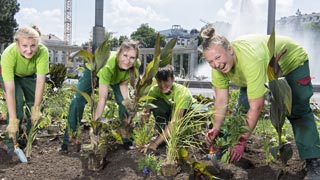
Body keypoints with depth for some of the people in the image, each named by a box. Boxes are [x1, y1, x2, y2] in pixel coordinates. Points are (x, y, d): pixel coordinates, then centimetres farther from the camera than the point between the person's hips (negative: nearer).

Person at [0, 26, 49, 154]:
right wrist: (13, 120, -43)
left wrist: (36, 108, -34)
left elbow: (40, 82, -33)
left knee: (34, 102, -3)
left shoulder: (43, 51, -37)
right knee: (17, 102, -22)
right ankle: (12, 142, -9)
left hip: (30, 75, 3)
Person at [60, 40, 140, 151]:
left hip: (116, 77, 3)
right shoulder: (108, 65, -46)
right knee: (78, 101, -13)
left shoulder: (135, 65, -33)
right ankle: (68, 141, -2)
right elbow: (102, 98, -43)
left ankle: (126, 140, 5)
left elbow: (123, 84, -16)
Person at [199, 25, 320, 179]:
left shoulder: (251, 60, -48)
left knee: (298, 112, -10)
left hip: (292, 61, -5)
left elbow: (256, 107, -45)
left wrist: (242, 141, -44)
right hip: (266, 66, 6)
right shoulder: (218, 65, -27)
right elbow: (221, 100, -20)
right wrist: (216, 128, -31)